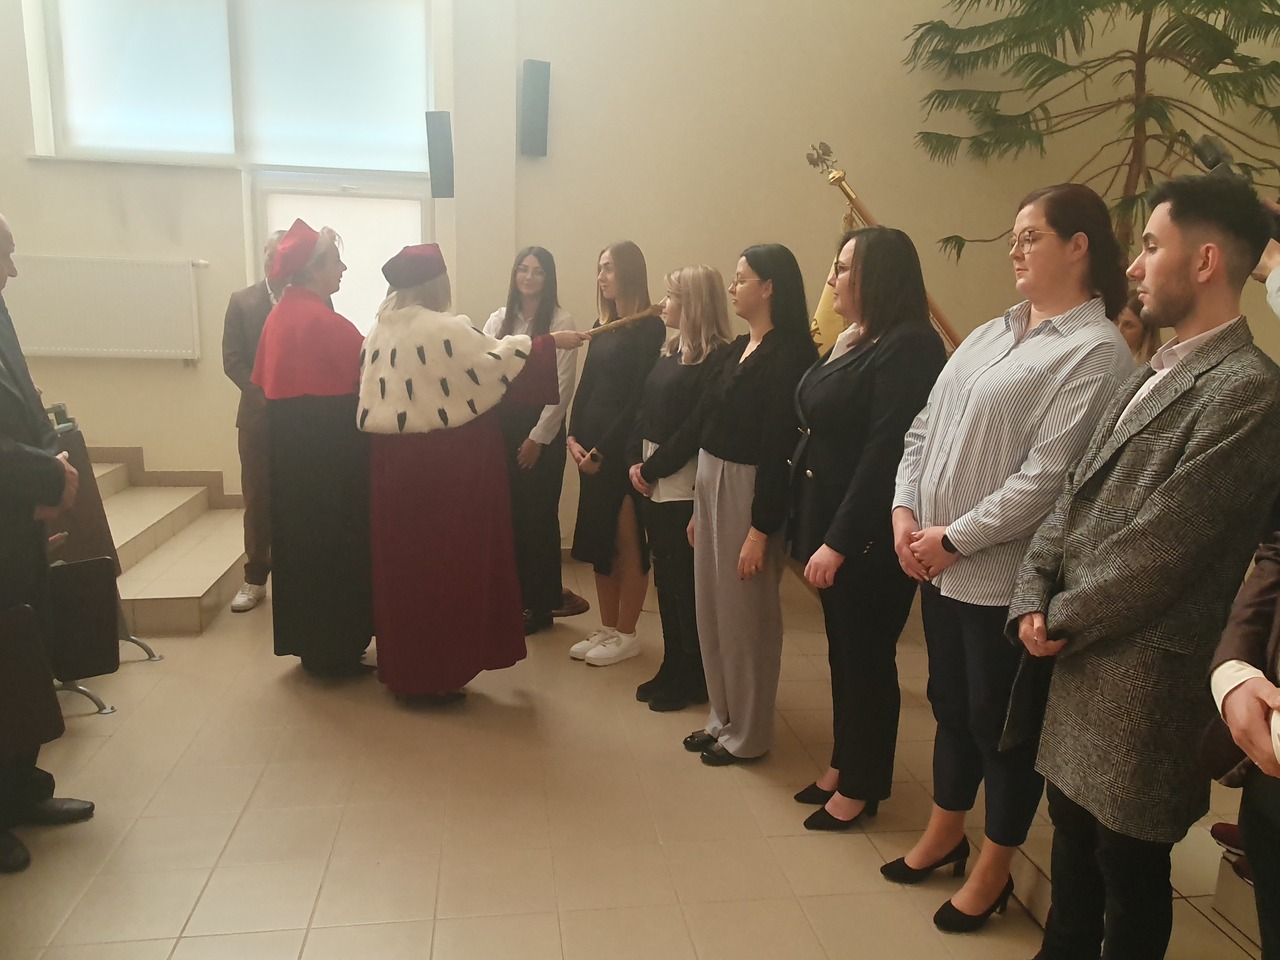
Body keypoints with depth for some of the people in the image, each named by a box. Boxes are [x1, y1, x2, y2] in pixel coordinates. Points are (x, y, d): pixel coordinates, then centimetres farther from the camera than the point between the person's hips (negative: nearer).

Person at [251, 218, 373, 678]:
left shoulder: (279, 314, 8)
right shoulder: (324, 320, -18)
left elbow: (265, 379, 14)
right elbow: (367, 375, -15)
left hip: (290, 444, 9)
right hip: (331, 447, -8)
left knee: (300, 539, 15)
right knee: (333, 544, 1)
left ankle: (307, 641, 27)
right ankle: (333, 650, 11)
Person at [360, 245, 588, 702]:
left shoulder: (380, 330, 8)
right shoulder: (445, 329, -15)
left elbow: (372, 400, 12)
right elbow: (499, 359, -11)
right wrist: (550, 342, -1)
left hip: (394, 462, 8)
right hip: (447, 464, -7)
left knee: (404, 558, 14)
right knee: (447, 559, 3)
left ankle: (402, 668, 26)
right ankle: (436, 675, 10)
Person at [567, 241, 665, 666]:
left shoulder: (649, 327, -9)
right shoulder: (602, 326, 15)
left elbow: (640, 397, -14)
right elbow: (586, 387, 12)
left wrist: (603, 450, -13)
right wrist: (574, 437, -1)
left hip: (625, 448, -8)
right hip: (591, 447, 8)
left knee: (627, 542, 1)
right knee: (598, 540, 11)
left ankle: (626, 636, 13)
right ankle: (607, 629, 22)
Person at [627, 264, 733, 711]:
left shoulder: (715, 360, -14)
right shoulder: (670, 352, 14)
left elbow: (696, 428, -19)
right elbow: (645, 410, 12)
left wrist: (654, 469, -13)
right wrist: (636, 461, -1)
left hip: (686, 486, -8)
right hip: (655, 484, 8)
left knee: (686, 582, 2)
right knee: (665, 577, 14)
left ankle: (693, 678, 17)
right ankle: (673, 668, 27)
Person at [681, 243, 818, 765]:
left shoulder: (789, 354, -15)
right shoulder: (738, 348, 12)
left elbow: (778, 446, -19)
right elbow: (713, 424, 12)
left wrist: (761, 529, -20)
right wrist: (698, 506, 14)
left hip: (749, 490, -8)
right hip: (710, 483, 8)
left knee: (744, 615, 4)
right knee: (711, 609, 15)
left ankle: (748, 734, 22)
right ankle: (722, 718, 31)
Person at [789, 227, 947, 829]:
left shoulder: (909, 348, -17)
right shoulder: (849, 341, 11)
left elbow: (885, 454, -23)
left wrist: (838, 540, -22)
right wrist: (811, 528, 9)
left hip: (869, 537, -9)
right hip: (829, 522, 9)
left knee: (865, 658, 6)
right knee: (842, 650, 19)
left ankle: (861, 787, 24)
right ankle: (843, 765, 35)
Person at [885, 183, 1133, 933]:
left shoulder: (1096, 352, -13)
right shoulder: (991, 334, 11)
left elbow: (1047, 478, -20)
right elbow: (925, 427, 9)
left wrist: (956, 539, -17)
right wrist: (906, 511, -4)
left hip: (1005, 576, -7)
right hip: (938, 563, 7)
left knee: (1001, 720, 9)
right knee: (950, 702, 20)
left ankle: (994, 870, 30)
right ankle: (945, 835, 41)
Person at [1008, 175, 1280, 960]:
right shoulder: (1155, 374, 13)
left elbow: (1160, 547, -21)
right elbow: (1075, 497, 10)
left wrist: (1062, 620, -10)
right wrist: (1034, 598, -1)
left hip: (1141, 675, -8)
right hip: (1078, 656, 8)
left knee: (1129, 868, 11)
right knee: (1073, 838, 24)